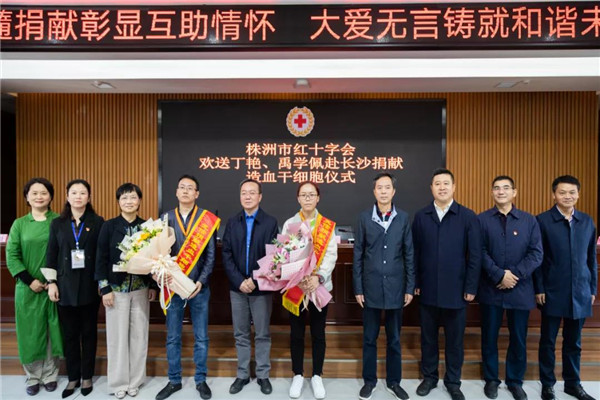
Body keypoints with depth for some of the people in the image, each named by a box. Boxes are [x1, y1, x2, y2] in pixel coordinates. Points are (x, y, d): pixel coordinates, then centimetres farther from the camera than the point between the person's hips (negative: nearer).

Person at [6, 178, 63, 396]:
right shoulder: (19, 224, 3)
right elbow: (11, 256, 0)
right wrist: (29, 281, -9)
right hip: (28, 288, 1)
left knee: (53, 331, 8)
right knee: (31, 332, 10)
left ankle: (50, 375, 24)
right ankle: (33, 376, 26)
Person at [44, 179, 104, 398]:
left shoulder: (98, 222, 0)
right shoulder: (57, 223, 7)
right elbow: (51, 255, 6)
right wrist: (51, 282, -1)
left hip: (89, 286, -2)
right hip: (65, 286, 2)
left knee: (89, 332, 8)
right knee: (69, 334, 9)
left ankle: (87, 377, 22)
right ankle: (73, 377, 23)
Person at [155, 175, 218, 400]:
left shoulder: (206, 219, -2)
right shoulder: (166, 218, 4)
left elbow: (210, 255, -3)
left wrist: (201, 281, -13)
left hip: (199, 287, -1)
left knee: (201, 337, 8)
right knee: (172, 337, 11)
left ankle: (201, 380, 24)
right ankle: (174, 380, 27)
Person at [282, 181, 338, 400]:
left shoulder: (328, 226, 3)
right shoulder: (289, 224, 3)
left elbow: (331, 255, -5)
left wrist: (318, 277, -21)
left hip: (320, 286, 0)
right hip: (295, 286, 0)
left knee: (318, 333, 9)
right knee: (296, 333, 10)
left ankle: (317, 376, 26)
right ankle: (297, 375, 27)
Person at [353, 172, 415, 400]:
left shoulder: (403, 218, 0)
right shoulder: (364, 217, -2)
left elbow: (409, 255, 3)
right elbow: (358, 255, -1)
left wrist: (410, 288, 1)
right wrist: (358, 288, -3)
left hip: (395, 287, 1)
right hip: (371, 287, 0)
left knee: (394, 338, 13)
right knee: (369, 338, 11)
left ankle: (393, 381, 29)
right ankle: (369, 380, 27)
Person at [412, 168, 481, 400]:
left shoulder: (468, 217, -3)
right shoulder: (420, 216, 2)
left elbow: (475, 255, -4)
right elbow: (415, 253, 2)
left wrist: (471, 288, -6)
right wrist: (415, 284, 0)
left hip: (456, 290, -1)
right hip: (427, 290, 1)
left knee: (455, 339, 11)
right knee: (428, 337, 14)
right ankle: (429, 377, 31)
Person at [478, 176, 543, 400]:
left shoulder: (529, 221, 3)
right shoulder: (481, 220, 0)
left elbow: (536, 254, -4)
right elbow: (480, 253, -6)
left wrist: (515, 275, -14)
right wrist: (499, 275, -16)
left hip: (520, 289, 1)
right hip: (491, 288, -1)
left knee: (518, 338, 11)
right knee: (489, 336, 9)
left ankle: (515, 381, 29)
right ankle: (491, 379, 26)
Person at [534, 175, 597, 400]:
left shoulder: (587, 222, 6)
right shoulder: (543, 221, -6)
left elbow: (591, 258, 10)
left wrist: (593, 288, 9)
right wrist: (539, 289, -8)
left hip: (580, 293, 3)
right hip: (552, 292, -3)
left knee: (574, 342, 15)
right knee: (548, 341, 8)